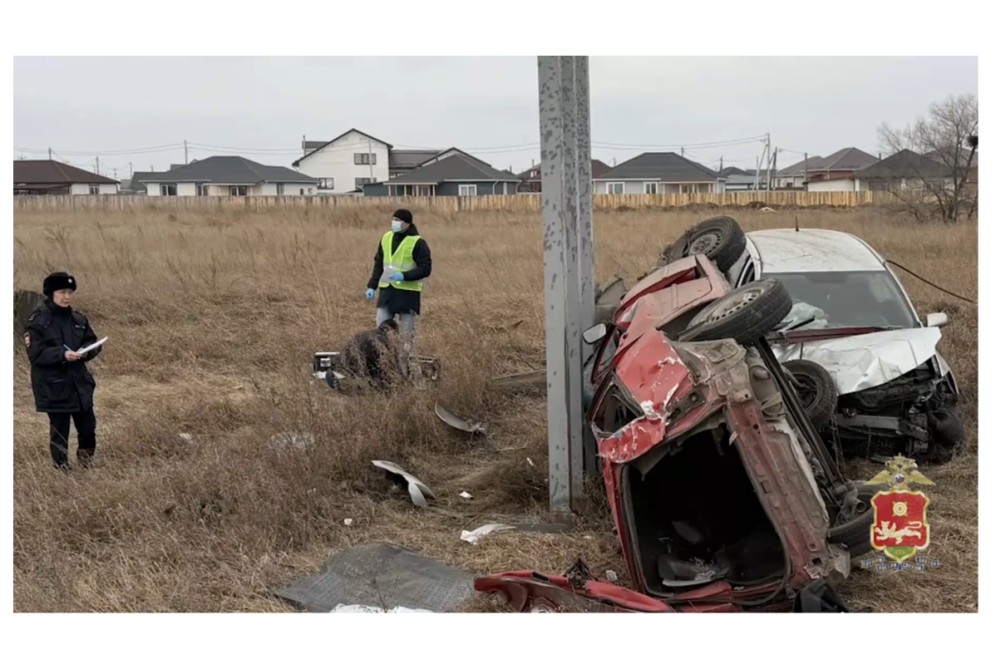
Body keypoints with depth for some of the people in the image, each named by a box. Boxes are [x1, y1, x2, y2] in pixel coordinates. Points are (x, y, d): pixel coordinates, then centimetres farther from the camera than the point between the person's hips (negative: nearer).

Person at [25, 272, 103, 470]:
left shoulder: (78, 318, 6)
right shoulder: (38, 320, -9)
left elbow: (93, 343, 12)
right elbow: (35, 354, -13)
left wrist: (85, 352, -11)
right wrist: (62, 354, -25)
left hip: (79, 382, 4)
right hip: (54, 386, -4)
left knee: (88, 427, 6)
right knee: (59, 430, 4)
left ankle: (86, 461, 28)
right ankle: (61, 468, 17)